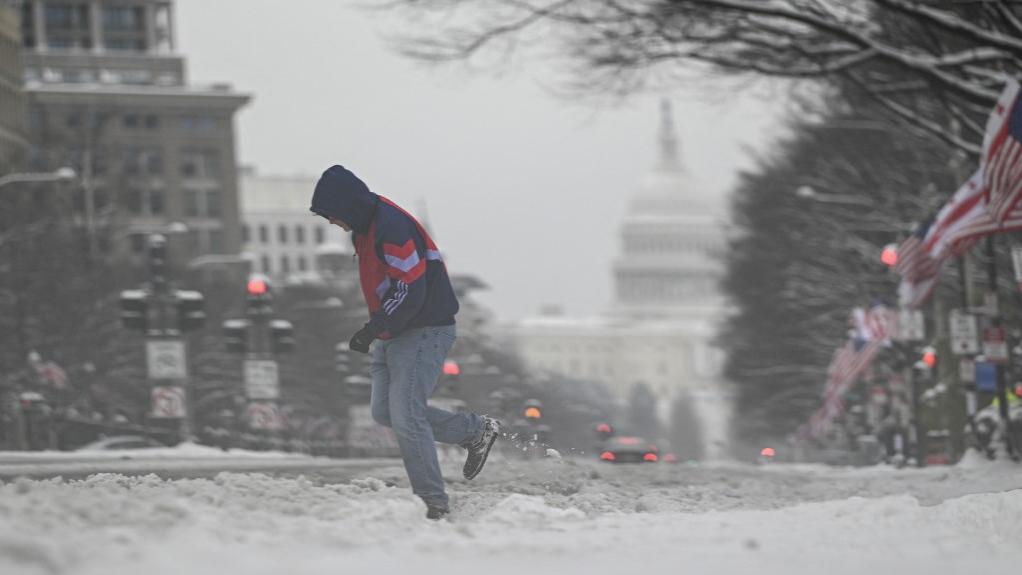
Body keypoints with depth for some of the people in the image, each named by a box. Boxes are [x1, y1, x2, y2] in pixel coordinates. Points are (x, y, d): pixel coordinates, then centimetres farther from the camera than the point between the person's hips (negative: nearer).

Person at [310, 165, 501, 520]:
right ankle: (477, 431, 19)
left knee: (406, 417, -13)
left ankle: (435, 505, -7)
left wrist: (371, 331, -23)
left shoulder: (392, 229, -23)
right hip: (394, 336, 10)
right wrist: (376, 331, 18)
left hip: (424, 331, -10)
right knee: (384, 412, 8)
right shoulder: (365, 226, 10)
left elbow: (410, 293, -26)